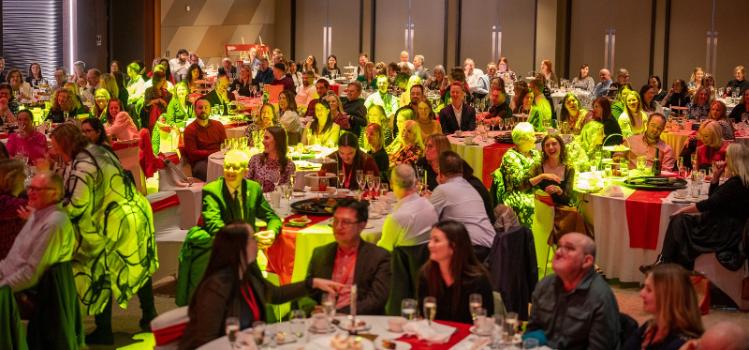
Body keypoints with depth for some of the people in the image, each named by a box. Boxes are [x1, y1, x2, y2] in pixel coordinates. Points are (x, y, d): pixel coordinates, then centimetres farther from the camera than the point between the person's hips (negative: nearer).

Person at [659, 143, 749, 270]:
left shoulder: (736, 183, -19)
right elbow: (713, 198, 21)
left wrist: (683, 210, -9)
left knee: (679, 221, -8)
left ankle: (665, 264, -2)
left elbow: (710, 204, -19)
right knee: (678, 220, 2)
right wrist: (716, 176, 7)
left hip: (725, 233, -10)